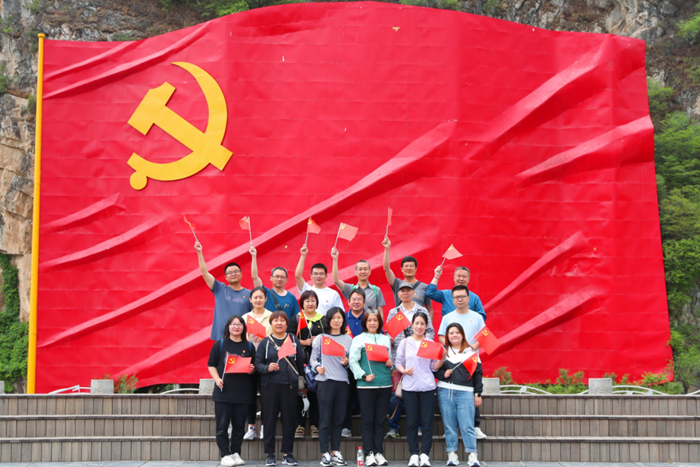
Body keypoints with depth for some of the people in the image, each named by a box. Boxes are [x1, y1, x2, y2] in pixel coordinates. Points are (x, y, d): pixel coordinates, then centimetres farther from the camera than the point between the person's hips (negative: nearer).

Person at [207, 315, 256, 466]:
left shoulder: (249, 346, 11)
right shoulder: (220, 344, 5)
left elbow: (254, 367, 18)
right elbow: (211, 365, 5)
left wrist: (252, 369, -5)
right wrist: (217, 379, -11)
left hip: (243, 392, 2)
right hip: (223, 391, -2)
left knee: (239, 425, 5)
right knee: (222, 425, -2)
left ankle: (236, 453, 13)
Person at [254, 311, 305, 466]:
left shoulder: (294, 340, 9)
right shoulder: (265, 342, 6)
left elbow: (301, 362, 8)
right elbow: (257, 363, 2)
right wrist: (267, 368, -17)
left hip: (289, 385, 1)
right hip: (269, 385, -1)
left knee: (289, 420, 3)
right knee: (269, 420, 1)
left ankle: (287, 454, 13)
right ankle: (270, 454, 10)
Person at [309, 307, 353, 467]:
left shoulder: (348, 339, 12)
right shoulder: (321, 338, 4)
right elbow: (313, 358, 2)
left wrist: (346, 363, -7)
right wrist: (317, 367, -18)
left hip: (342, 382, 3)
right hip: (325, 381, -3)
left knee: (338, 418, 5)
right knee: (325, 418, -3)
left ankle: (336, 452, 13)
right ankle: (324, 453, 2)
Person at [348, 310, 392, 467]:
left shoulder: (386, 339, 16)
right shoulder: (359, 339, 4)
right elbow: (353, 362, -3)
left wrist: (390, 364, -1)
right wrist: (364, 376, -15)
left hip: (384, 384, 3)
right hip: (366, 385, -3)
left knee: (380, 420, 5)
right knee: (367, 420, -2)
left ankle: (379, 452, 10)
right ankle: (369, 453, 2)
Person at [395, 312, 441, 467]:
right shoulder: (405, 343, 8)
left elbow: (434, 367, 8)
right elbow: (398, 362, 9)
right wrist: (404, 370, -11)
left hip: (427, 387, 0)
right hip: (409, 387, 0)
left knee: (427, 422, -2)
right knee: (411, 422, 2)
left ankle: (425, 454, 4)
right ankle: (414, 454, 9)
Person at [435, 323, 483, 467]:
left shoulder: (471, 352, 11)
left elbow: (477, 373, 9)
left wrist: (477, 394, 4)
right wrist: (442, 374, -8)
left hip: (465, 393, -2)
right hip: (445, 392, 2)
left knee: (467, 426, -8)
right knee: (449, 425, 2)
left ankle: (472, 455, -5)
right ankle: (452, 454, 9)